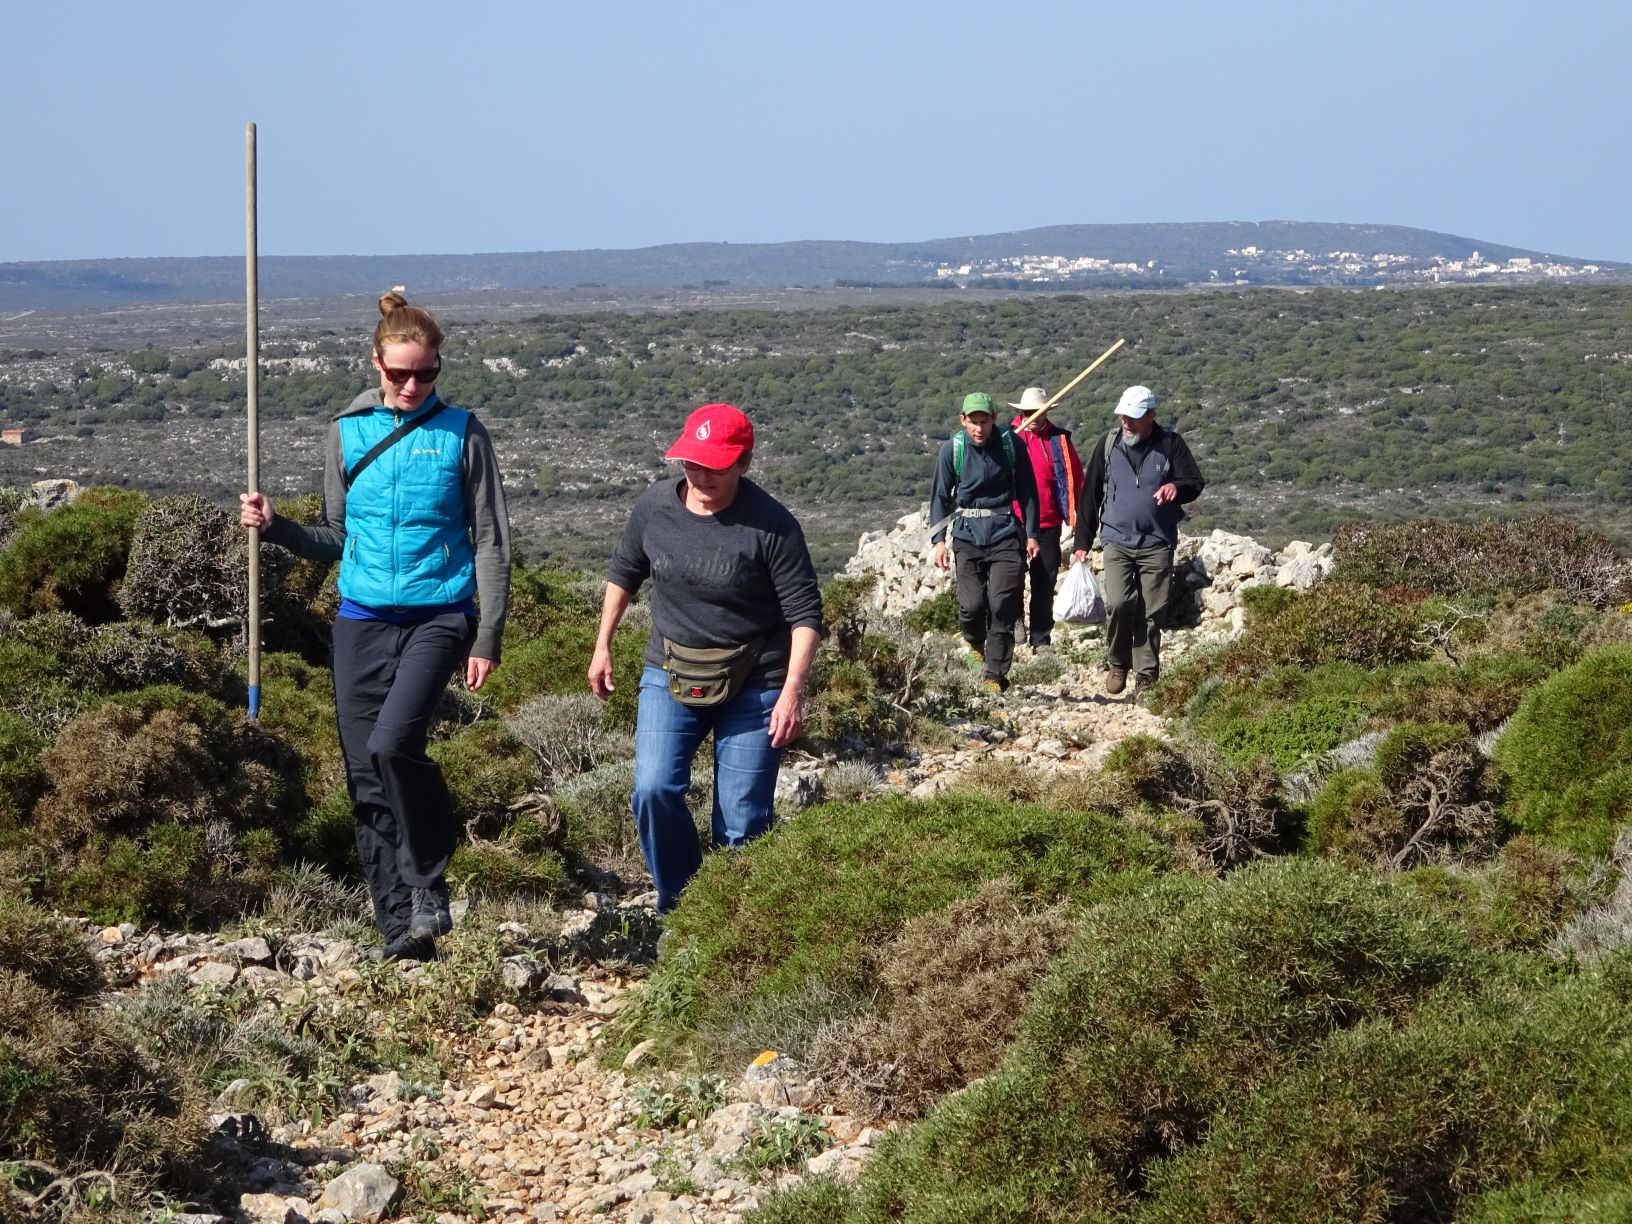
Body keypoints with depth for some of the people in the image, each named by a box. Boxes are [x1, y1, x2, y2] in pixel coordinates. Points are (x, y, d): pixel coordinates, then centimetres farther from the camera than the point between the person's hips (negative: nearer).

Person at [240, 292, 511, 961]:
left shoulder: (461, 434, 0)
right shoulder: (348, 431, 9)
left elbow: (491, 543, 1)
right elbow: (336, 540, 17)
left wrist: (487, 638, -5)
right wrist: (274, 525, -1)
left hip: (437, 616, -4)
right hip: (361, 622, 4)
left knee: (392, 742, -25)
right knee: (366, 779, 2)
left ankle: (427, 892, -7)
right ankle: (401, 928, 10)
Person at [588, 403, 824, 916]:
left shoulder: (771, 525, -17)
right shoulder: (653, 507, -5)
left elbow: (804, 614, -14)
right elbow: (623, 573, 14)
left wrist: (793, 691, -23)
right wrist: (602, 646, 15)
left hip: (753, 686, -3)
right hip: (669, 676, 3)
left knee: (742, 820, 0)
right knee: (653, 791, -13)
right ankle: (679, 903, 7)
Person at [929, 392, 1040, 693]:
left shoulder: (1010, 444, -2)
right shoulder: (952, 450, -1)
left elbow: (1026, 490, 7)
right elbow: (940, 496, 5)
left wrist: (1031, 534, 5)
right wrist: (939, 539, -2)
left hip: (1006, 534, 0)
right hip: (968, 535, 0)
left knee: (1002, 606, -8)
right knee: (972, 605, -7)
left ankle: (995, 675, -1)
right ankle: (977, 643, 27)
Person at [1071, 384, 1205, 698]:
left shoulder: (1170, 444, 1)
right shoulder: (1109, 444, 5)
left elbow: (1196, 483, 2)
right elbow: (1090, 494, 10)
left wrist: (1177, 487, -23)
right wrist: (1082, 541, 9)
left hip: (1157, 545, 0)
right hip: (1117, 541, 0)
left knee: (1151, 613, 0)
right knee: (1119, 603, -17)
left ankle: (1146, 678, 10)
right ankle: (1117, 663, 6)